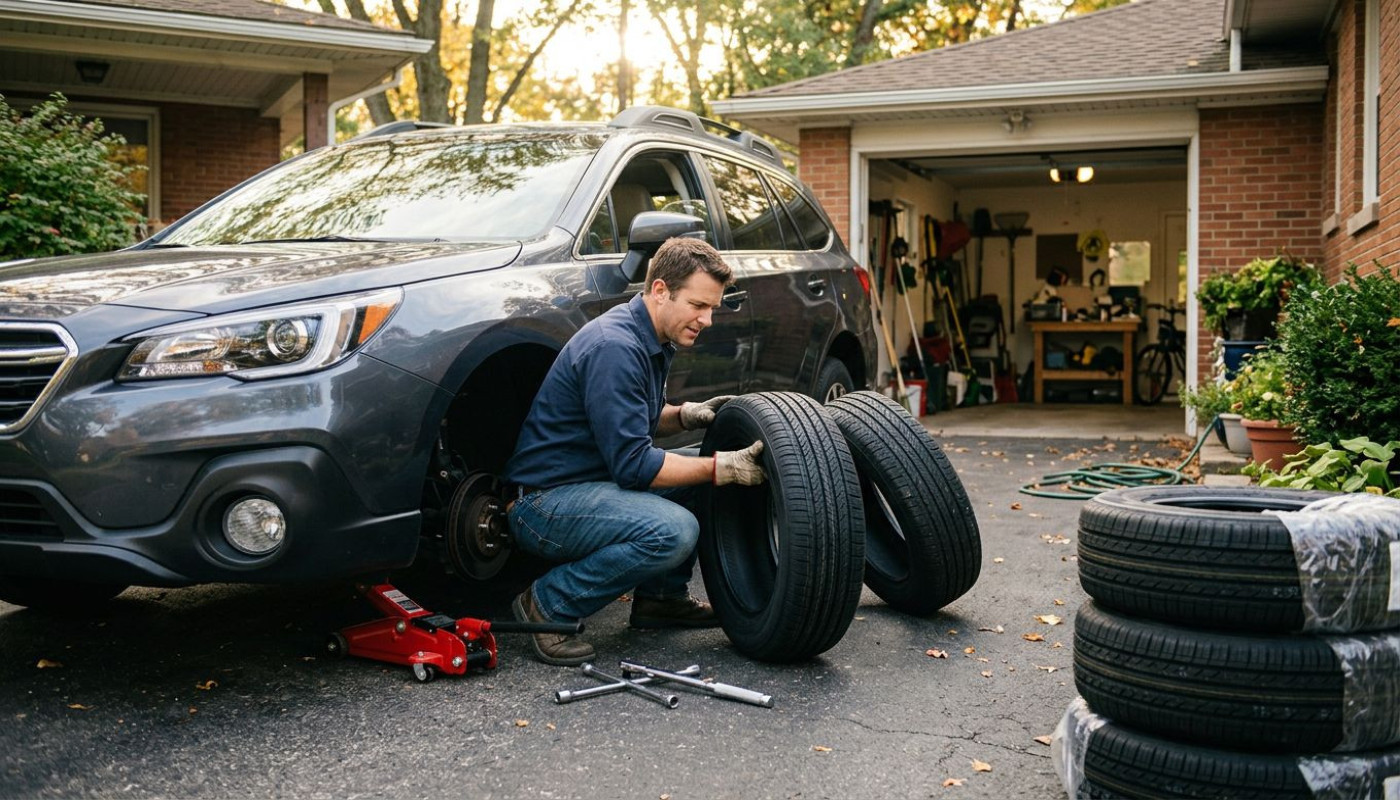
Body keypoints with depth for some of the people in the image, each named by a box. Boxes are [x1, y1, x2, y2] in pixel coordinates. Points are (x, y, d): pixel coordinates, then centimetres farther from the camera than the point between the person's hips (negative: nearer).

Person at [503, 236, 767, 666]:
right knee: (673, 530, -30)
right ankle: (547, 604, -13)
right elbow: (632, 464, -25)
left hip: (596, 480, 10)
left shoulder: (652, 339, 8)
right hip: (544, 501, -10)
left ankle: (662, 596, 16)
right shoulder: (614, 347, -24)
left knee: (704, 477, 9)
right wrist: (721, 468, -21)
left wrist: (685, 415, 3)